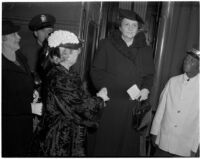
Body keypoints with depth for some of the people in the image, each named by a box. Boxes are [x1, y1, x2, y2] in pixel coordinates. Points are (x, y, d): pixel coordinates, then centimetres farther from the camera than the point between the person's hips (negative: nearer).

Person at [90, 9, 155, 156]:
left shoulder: (145, 50, 13)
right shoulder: (107, 45, 3)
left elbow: (149, 75, 18)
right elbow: (96, 73, -1)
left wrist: (146, 89, -4)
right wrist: (124, 87, -11)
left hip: (135, 106, 3)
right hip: (110, 104, -2)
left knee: (131, 143, 6)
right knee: (107, 143, 5)